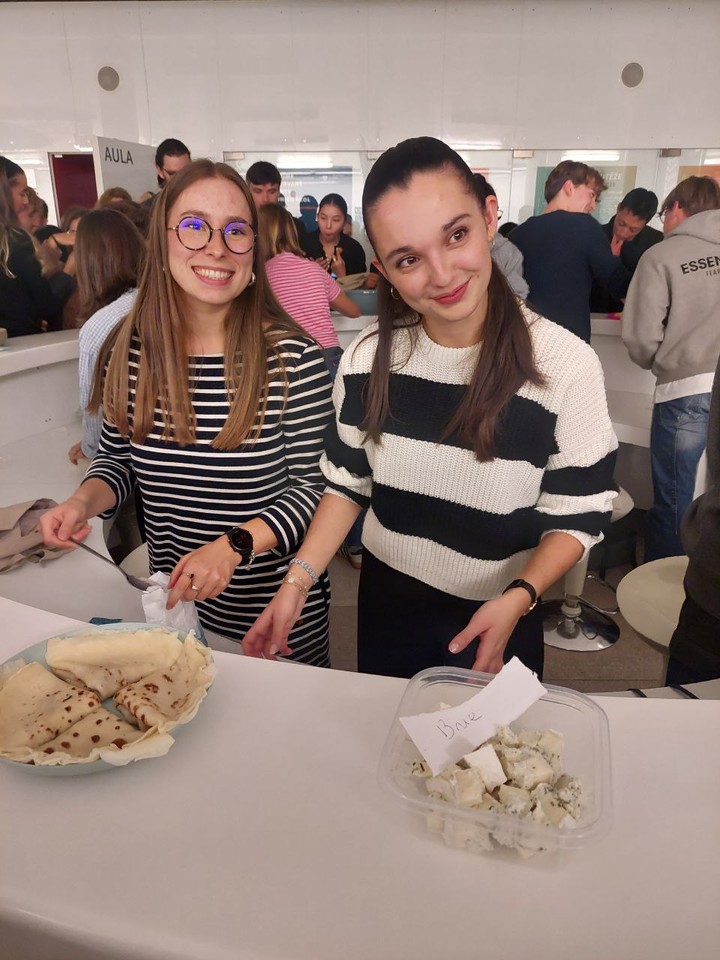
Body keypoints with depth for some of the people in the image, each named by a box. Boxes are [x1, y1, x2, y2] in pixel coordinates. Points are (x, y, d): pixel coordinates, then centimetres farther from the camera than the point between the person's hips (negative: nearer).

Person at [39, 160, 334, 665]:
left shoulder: (293, 358, -19)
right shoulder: (132, 352, -7)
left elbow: (316, 484, -14)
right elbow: (117, 457, 8)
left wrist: (235, 545, -25)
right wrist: (84, 501, -12)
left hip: (279, 608, -3)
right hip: (172, 601, 4)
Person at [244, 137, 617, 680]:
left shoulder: (568, 365, -21)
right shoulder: (367, 360, -11)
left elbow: (577, 515, -13)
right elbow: (349, 483, -1)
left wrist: (516, 601, -27)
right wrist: (298, 580, -10)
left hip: (496, 618, -2)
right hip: (386, 599, 3)